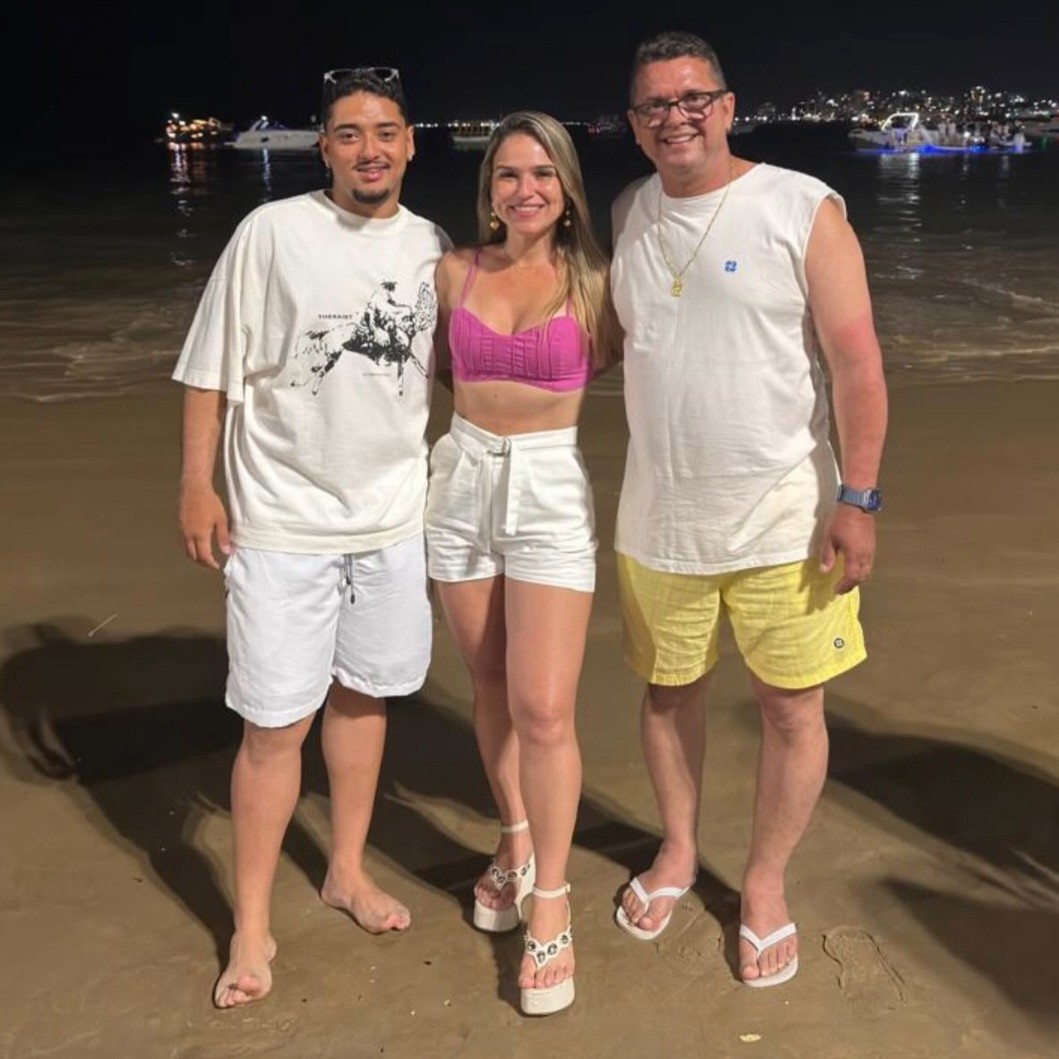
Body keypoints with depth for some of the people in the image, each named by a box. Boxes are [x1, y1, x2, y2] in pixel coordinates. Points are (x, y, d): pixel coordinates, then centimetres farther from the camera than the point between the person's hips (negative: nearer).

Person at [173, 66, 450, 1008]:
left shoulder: (433, 249, 3)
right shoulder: (272, 233, -9)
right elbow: (212, 366, -5)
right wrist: (196, 482, -8)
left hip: (394, 517, 4)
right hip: (283, 524, -4)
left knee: (363, 695, 16)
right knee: (275, 724, 0)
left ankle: (347, 872, 35)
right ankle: (251, 928, 15)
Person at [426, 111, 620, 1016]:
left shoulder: (591, 280, -3)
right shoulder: (454, 273, 4)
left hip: (551, 490, -3)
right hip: (462, 482, 3)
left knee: (544, 709, -7)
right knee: (491, 687, 14)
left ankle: (552, 906, 7)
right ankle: (515, 844, 36)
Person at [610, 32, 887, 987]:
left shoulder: (804, 210, -10)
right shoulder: (626, 217, 5)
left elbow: (857, 362, -11)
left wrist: (858, 498, -15)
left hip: (782, 516, -4)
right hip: (658, 516, 4)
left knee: (792, 709, 6)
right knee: (667, 690, 17)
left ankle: (765, 884, 27)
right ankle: (677, 851, 39)